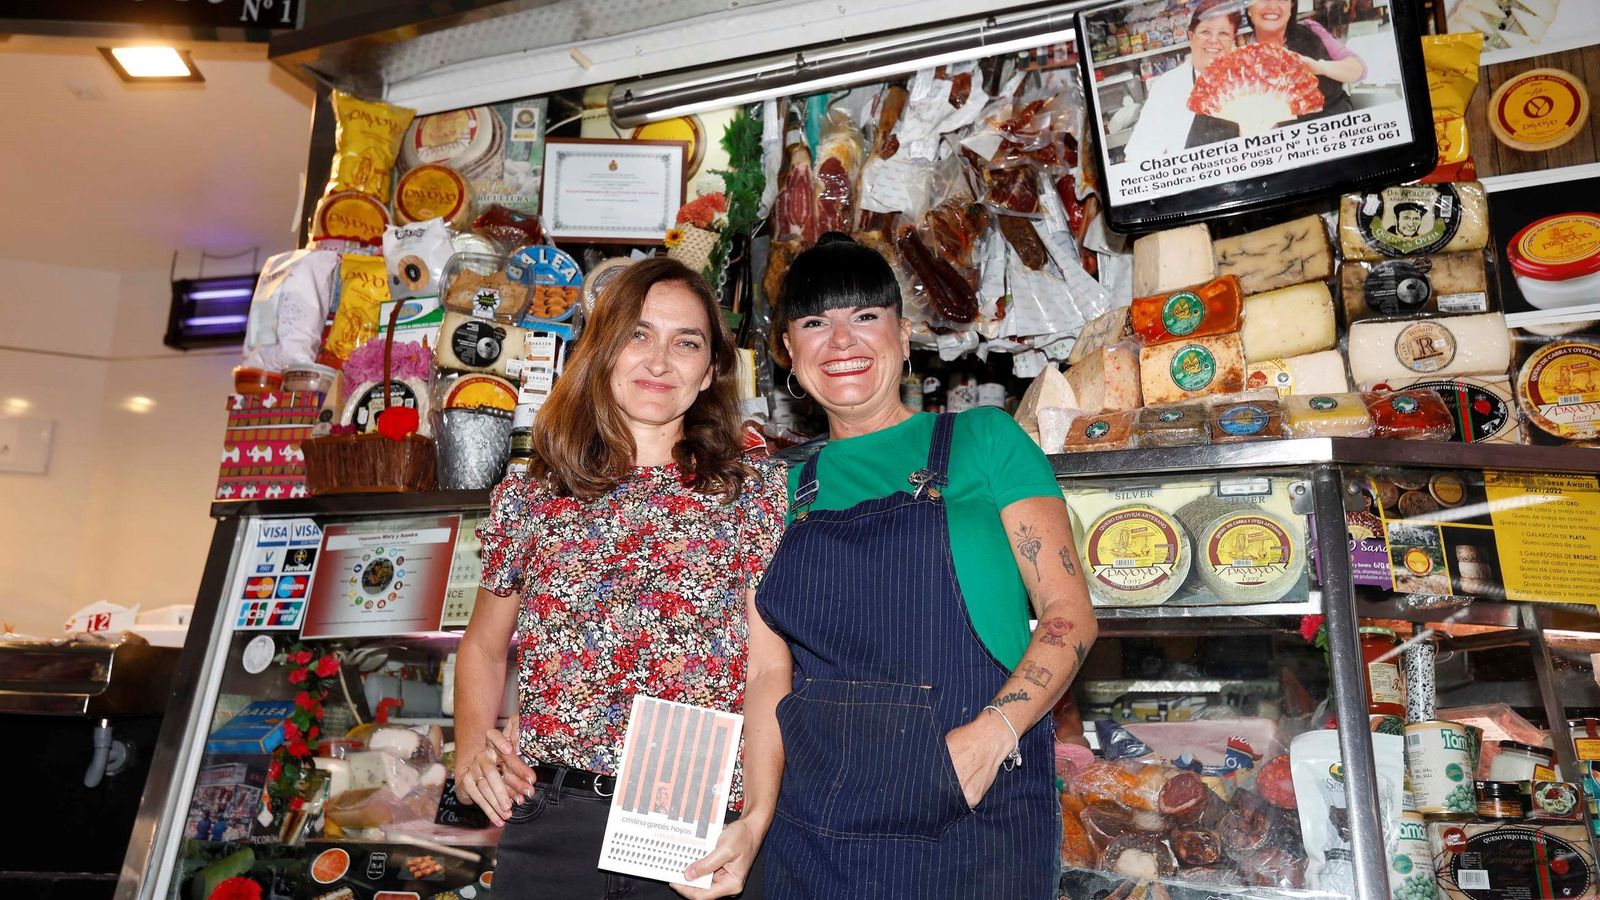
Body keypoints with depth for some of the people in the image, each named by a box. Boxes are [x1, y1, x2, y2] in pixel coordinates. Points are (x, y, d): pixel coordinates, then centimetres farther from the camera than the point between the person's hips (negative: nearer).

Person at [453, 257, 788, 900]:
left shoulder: (755, 493, 1)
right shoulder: (527, 500, 6)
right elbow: (482, 649, 18)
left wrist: (755, 820, -11)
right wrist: (472, 748, 2)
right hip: (549, 818, 2)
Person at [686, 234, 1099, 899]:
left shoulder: (983, 440, -1)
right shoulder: (784, 489, 7)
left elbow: (1070, 612, -4)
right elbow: (769, 669, 4)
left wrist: (994, 732, -19)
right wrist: (756, 813, -10)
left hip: (975, 813, -2)